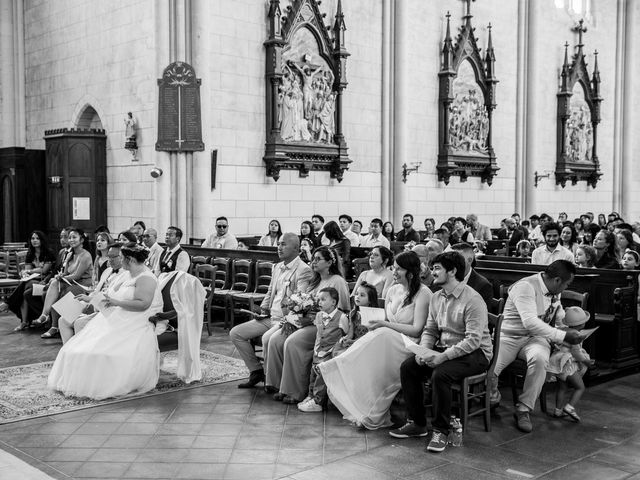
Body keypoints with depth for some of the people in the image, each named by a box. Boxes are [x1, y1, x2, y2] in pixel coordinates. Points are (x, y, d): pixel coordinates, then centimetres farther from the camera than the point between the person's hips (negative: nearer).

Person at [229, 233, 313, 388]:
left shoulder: (304, 270, -11)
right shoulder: (277, 267, 17)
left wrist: (286, 321, -23)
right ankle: (256, 371, 8)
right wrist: (263, 308, 10)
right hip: (269, 317, 9)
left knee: (267, 338, -35)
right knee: (235, 333, 1)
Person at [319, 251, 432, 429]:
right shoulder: (393, 291, 14)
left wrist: (384, 324, -14)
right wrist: (375, 324, -6)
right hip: (387, 342, 6)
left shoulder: (423, 293, -8)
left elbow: (417, 330, -14)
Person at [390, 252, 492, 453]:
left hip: (475, 353, -8)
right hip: (443, 348, 8)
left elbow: (473, 340, -24)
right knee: (407, 366, -10)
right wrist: (423, 350, -9)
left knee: (440, 374, -33)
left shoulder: (473, 299, -18)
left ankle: (441, 431, -15)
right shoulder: (436, 298, 8)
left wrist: (443, 356, -30)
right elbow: (429, 330, 13)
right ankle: (417, 423, 2)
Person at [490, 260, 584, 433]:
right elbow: (530, 322, -29)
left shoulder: (554, 292, 9)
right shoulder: (525, 287, -19)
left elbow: (560, 316, 28)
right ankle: (493, 398, 6)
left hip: (536, 338, 5)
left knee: (540, 358, -33)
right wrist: (563, 336, -28)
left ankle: (523, 409, -19)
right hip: (509, 336, -5)